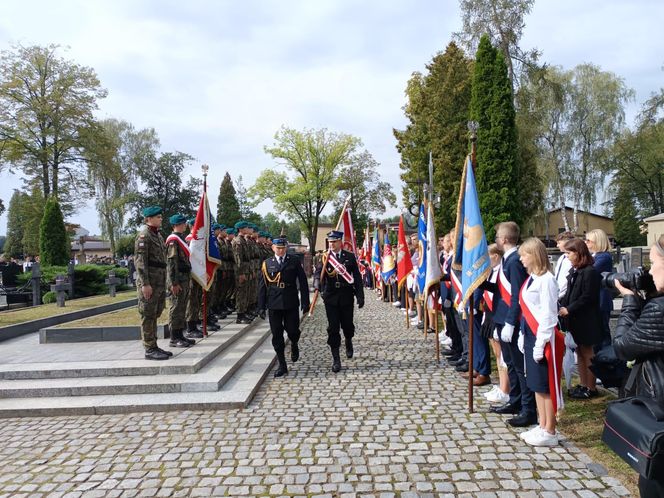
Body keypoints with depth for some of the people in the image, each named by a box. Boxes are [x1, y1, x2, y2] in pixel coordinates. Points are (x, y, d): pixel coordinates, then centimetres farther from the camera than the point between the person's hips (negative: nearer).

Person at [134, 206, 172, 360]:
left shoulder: (158, 235, 17)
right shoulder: (144, 235, -10)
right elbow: (140, 261, -17)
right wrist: (145, 284, -22)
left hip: (160, 282, 9)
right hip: (149, 282, -9)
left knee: (155, 315, 13)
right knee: (148, 316, -2)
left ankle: (154, 346, 21)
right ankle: (149, 350, 3)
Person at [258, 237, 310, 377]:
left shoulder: (294, 261, 3)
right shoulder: (267, 264, 5)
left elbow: (303, 282, 3)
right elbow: (262, 286, 5)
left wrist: (305, 302, -2)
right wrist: (261, 307, 1)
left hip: (291, 304, -1)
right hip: (274, 304, 1)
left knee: (292, 330, 0)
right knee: (277, 335, 3)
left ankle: (294, 345, 37)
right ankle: (282, 365, 15)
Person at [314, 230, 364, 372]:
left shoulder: (350, 257, 1)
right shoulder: (325, 257, 1)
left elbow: (357, 277, 1)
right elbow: (319, 273, -10)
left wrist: (360, 296, -4)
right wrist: (319, 285, -31)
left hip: (346, 297, 0)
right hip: (330, 297, 0)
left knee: (347, 324, 10)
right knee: (333, 328, 0)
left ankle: (348, 342, 44)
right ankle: (336, 359, 9)